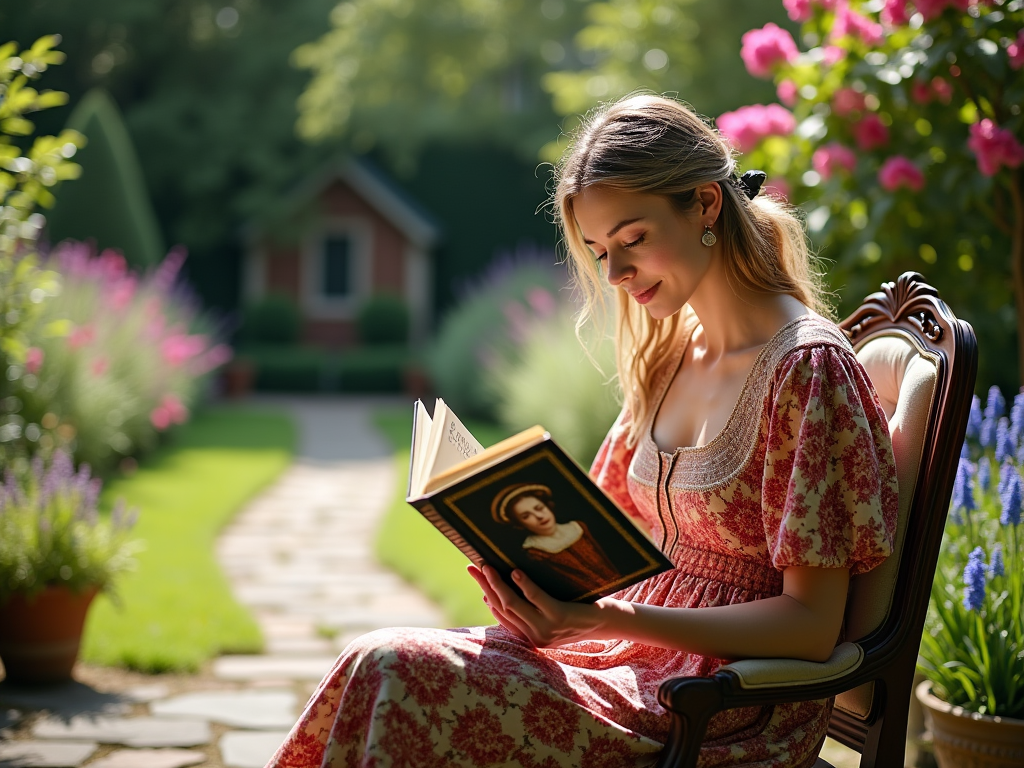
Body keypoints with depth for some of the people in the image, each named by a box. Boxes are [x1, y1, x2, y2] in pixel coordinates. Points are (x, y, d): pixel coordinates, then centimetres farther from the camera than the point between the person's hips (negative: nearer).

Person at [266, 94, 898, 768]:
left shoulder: (806, 365, -13)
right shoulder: (670, 356, 12)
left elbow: (811, 626, -15)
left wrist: (609, 619, -24)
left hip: (734, 708, -7)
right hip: (647, 652, 7)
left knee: (394, 671, -21)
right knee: (384, 665, -13)